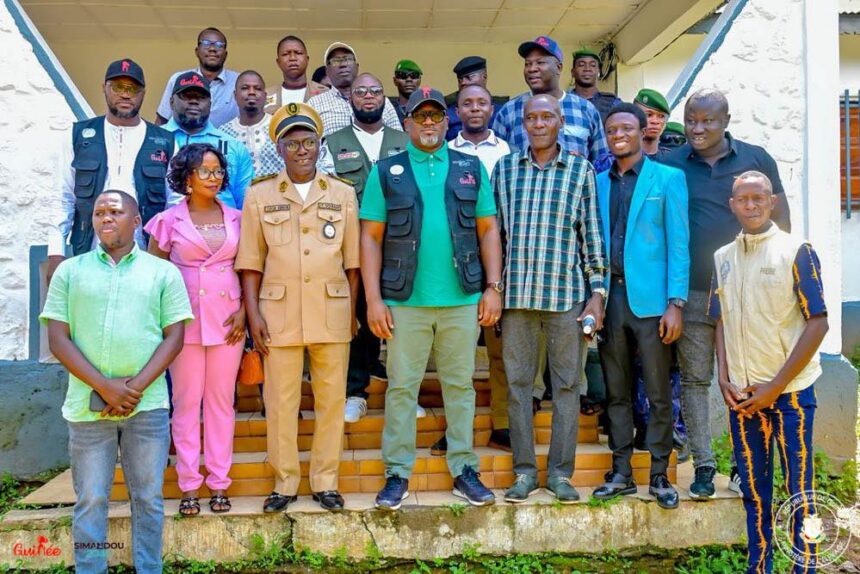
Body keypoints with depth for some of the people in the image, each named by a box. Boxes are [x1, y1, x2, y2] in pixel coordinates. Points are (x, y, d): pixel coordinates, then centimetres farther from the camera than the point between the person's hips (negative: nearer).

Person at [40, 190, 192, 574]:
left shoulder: (163, 272, 7)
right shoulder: (69, 271, 9)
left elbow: (174, 337, 2)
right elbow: (58, 339, 2)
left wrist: (136, 386, -11)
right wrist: (105, 387, -10)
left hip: (148, 407, 0)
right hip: (87, 406, 1)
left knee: (148, 498, 7)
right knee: (90, 500, 6)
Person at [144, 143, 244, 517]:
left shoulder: (235, 219, 8)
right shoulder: (169, 221, 2)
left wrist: (243, 309, -3)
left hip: (227, 320, 2)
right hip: (185, 320, -1)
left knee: (221, 400, 5)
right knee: (186, 402, 3)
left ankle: (219, 482, 14)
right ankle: (189, 485, 12)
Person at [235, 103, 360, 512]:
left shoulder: (343, 194, 9)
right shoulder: (260, 196, 7)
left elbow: (352, 261, 9)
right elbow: (250, 263, 5)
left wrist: (352, 313, 4)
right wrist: (253, 314, -3)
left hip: (332, 312, 1)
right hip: (279, 313, 0)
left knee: (332, 399, 5)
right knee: (280, 401, 3)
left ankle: (326, 482, 17)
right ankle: (284, 483, 16)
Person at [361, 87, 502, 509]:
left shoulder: (472, 169, 10)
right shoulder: (386, 172, 6)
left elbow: (488, 231, 9)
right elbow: (371, 237, 2)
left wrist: (493, 288, 1)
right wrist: (373, 299, -5)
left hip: (463, 300, 1)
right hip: (405, 301, -1)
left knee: (460, 385, 9)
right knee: (401, 387, 4)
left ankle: (464, 470, 19)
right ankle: (397, 474, 14)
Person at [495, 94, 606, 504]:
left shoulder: (581, 170, 6)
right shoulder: (504, 168, 9)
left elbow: (592, 233, 5)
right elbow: (494, 228, 11)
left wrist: (597, 291, 0)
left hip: (567, 292, -1)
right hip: (515, 291, 1)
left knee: (567, 383, 4)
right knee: (518, 381, 5)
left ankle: (560, 472, 15)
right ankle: (524, 471, 16)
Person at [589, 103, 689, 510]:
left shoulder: (668, 178, 2)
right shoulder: (598, 183, 13)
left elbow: (678, 243, -3)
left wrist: (676, 303, -10)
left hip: (650, 299, -3)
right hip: (610, 297, 4)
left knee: (658, 393, 3)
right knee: (616, 392, 9)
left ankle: (659, 475, 15)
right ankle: (621, 473, 19)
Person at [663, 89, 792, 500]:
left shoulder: (756, 159, 4)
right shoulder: (670, 165, 3)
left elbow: (780, 218, 9)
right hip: (692, 293, 0)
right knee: (695, 378, 5)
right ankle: (703, 465, 16)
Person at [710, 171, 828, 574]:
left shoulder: (796, 252, -5)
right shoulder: (722, 258, 8)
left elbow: (817, 324, -8)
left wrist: (775, 386, -12)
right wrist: (724, 378, 0)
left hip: (790, 391, -4)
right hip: (741, 393, 4)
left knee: (799, 488, 2)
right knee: (753, 489, 11)